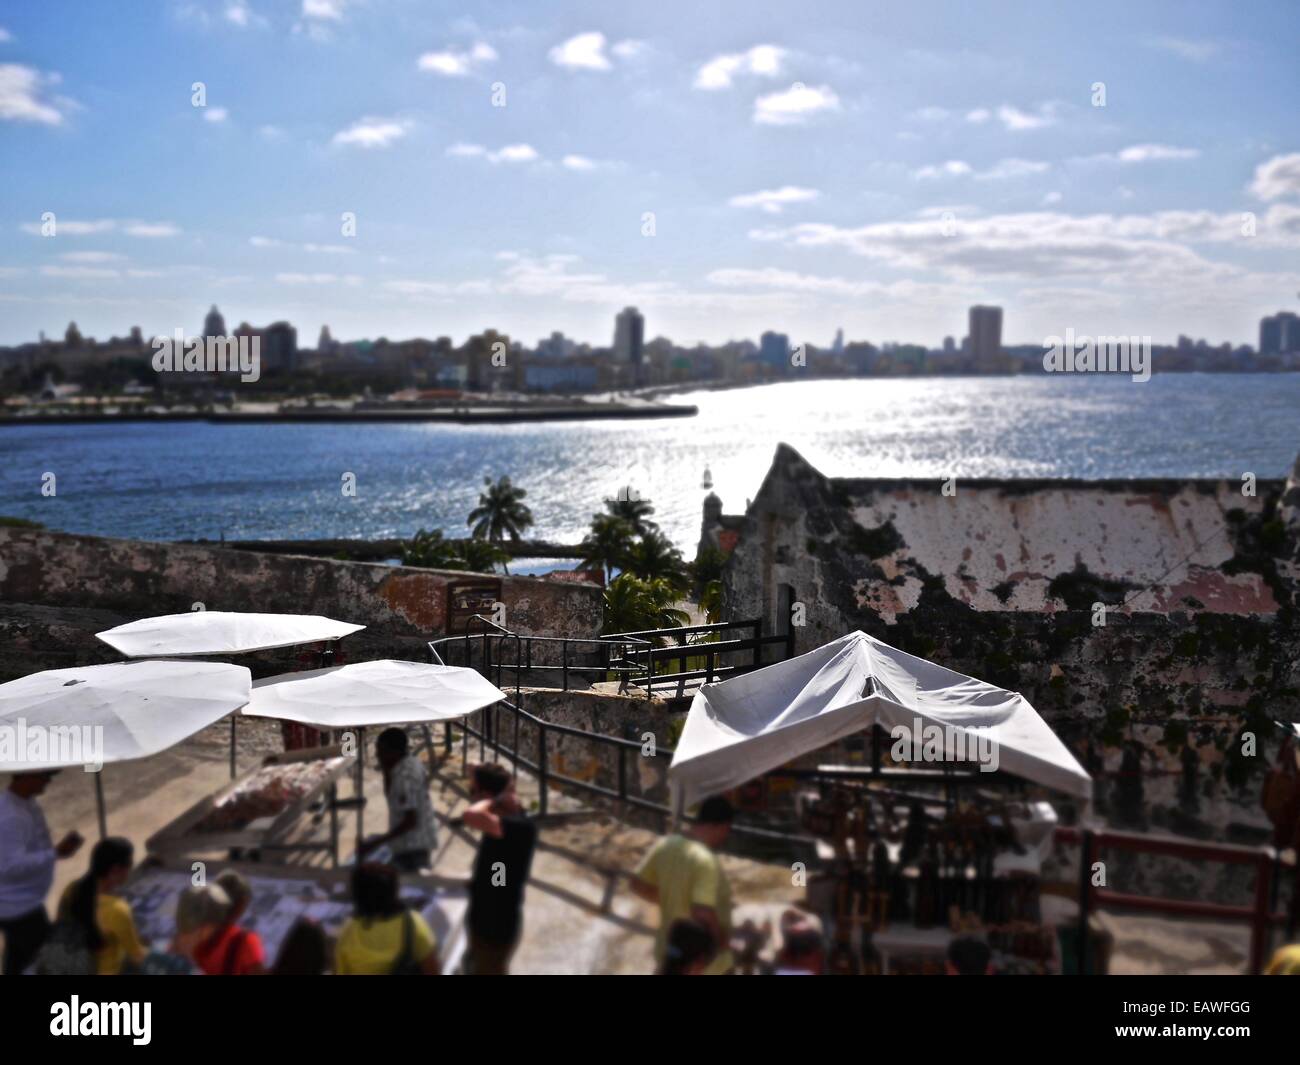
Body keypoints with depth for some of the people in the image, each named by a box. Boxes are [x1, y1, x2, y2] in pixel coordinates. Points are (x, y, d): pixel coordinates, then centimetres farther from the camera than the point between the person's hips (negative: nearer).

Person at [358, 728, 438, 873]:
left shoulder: (404, 778, -26)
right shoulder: (411, 762, 1)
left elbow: (410, 821, -28)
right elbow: (391, 793, 12)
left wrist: (376, 843, -26)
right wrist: (387, 770, -4)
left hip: (412, 846, -10)